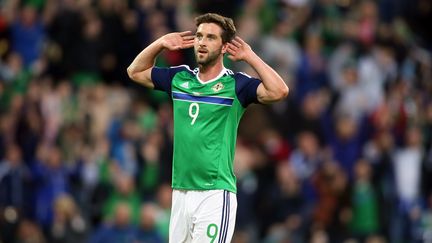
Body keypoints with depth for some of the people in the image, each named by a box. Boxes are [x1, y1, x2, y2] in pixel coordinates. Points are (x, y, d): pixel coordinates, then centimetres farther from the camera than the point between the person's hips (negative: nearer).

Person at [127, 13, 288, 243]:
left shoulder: (235, 85, -3)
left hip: (215, 195, -5)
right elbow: (135, 72, 27)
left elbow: (279, 91, -19)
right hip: (180, 192, 5)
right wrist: (160, 44, 14)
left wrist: (249, 56, -11)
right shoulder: (179, 78, 12)